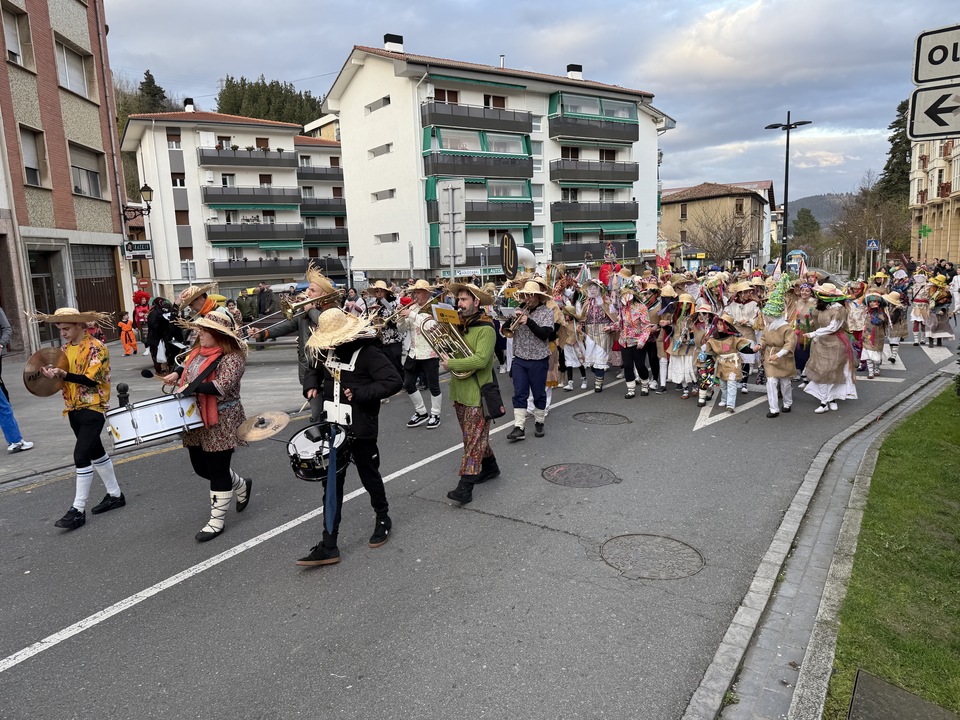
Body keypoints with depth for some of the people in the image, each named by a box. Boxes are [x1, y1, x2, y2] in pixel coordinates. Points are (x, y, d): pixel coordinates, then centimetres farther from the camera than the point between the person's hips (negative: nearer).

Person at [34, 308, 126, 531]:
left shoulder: (96, 348, -14)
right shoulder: (66, 348, 10)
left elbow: (91, 379, -20)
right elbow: (66, 375, 16)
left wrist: (63, 374, -31)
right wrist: (51, 372, -4)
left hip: (93, 408, -9)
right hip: (74, 409, 9)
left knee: (81, 455, -12)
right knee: (95, 452, 15)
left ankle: (78, 509, -5)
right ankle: (115, 495, 28)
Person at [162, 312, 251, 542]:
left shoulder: (231, 357, -18)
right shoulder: (198, 350, 7)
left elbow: (221, 387, -29)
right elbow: (188, 365, 28)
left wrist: (191, 386, -28)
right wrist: (177, 373, 9)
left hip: (220, 422, -9)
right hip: (196, 419, 9)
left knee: (217, 470, 0)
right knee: (201, 467, 17)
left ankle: (216, 521, 13)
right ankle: (242, 486, 40)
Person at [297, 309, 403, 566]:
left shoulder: (368, 352, -18)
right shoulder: (327, 350, 4)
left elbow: (394, 381, -24)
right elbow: (314, 370, 23)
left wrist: (359, 394, -26)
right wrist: (311, 386, 2)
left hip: (360, 429, -6)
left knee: (369, 476, 12)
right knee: (331, 483, 6)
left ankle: (383, 519, 41)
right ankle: (328, 546, 12)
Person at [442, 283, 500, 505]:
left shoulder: (485, 329, -15)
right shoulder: (458, 324, 10)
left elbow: (480, 360, -26)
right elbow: (451, 350, 15)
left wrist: (451, 364, -19)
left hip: (477, 392, -8)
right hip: (459, 390, 8)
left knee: (474, 438, -5)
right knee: (472, 435, 19)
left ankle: (465, 487, -4)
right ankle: (490, 468, 37)